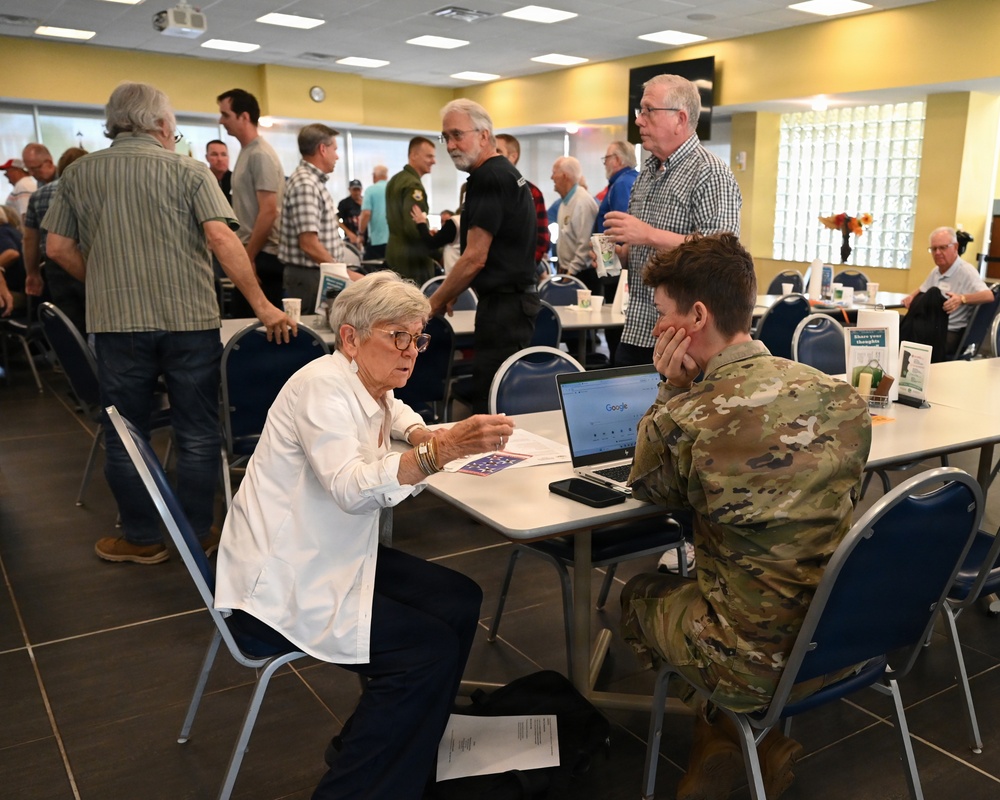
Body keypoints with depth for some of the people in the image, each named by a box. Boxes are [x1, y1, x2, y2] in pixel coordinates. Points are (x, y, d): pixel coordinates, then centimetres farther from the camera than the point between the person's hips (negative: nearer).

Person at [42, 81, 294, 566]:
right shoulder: (188, 171, -1)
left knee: (125, 435, 13)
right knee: (197, 434, 10)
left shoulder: (78, 173, 7)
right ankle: (197, 536, 18)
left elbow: (58, 248, 7)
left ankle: (141, 540, 22)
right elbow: (221, 238, -12)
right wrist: (262, 306, -12)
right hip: (189, 320, -1)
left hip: (117, 323, 2)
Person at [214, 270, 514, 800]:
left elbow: (390, 411, 30)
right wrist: (442, 450, -48)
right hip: (278, 583, -10)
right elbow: (351, 487, -37)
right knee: (431, 650, -17)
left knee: (460, 602, 4)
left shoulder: (367, 385, 5)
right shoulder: (322, 387, -22)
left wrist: (419, 432, 7)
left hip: (334, 558, 10)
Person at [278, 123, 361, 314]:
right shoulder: (305, 184, -16)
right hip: (309, 277, -10)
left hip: (322, 274, 10)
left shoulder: (314, 181, 15)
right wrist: (345, 273, -18)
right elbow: (309, 244, -23)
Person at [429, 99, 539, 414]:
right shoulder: (507, 172, 17)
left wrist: (433, 304, -5)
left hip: (503, 305, -10)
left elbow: (474, 259, -17)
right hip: (517, 297, 10)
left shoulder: (488, 178, -14)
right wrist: (449, 294, 20)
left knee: (489, 404, -7)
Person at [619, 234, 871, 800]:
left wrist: (673, 391, -6)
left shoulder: (683, 421, -23)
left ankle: (723, 731, 23)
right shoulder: (844, 396, -7)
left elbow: (649, 488, 0)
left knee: (639, 593, 23)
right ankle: (762, 739, 29)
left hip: (761, 668, -5)